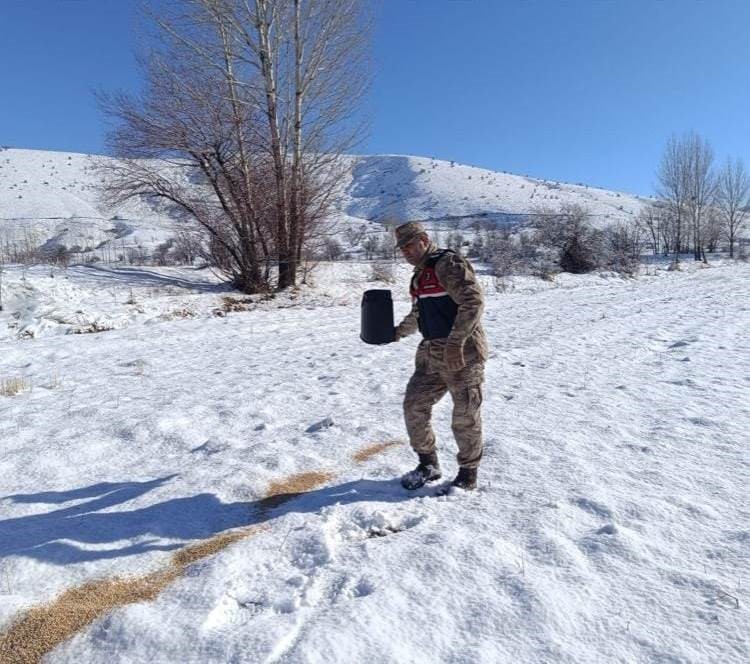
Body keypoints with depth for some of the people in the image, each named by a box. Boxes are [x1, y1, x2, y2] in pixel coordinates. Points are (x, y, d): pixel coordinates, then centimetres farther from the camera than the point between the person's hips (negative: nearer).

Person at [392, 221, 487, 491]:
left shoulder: (449, 264, -12)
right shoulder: (420, 274, 18)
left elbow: (474, 302, -22)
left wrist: (455, 342, -25)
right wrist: (398, 331, 25)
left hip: (462, 353, -9)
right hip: (431, 353, 9)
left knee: (465, 417, 2)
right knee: (414, 406, 7)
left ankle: (468, 475, 20)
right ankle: (428, 465, 24)